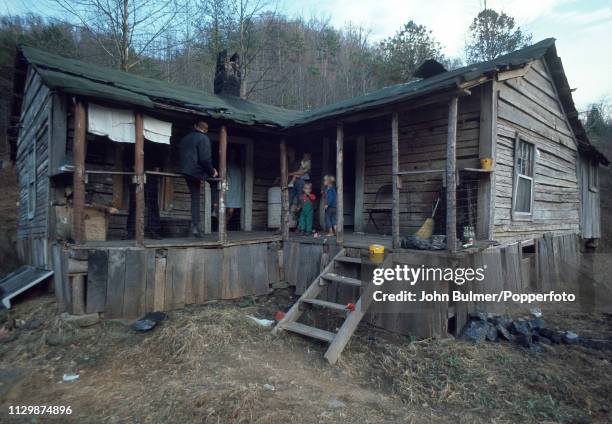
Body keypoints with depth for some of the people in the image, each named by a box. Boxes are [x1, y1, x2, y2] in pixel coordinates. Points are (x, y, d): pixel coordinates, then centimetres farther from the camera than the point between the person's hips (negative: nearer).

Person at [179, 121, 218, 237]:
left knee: (195, 198, 12)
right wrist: (212, 172, -3)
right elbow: (205, 159, -17)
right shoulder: (204, 139, -8)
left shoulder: (185, 138, 19)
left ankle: (195, 225, 10)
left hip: (185, 172, 8)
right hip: (197, 172, -8)